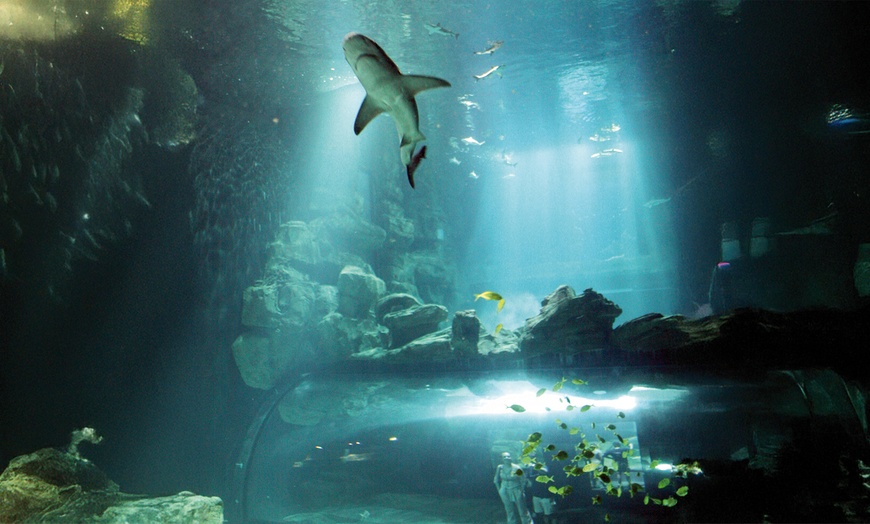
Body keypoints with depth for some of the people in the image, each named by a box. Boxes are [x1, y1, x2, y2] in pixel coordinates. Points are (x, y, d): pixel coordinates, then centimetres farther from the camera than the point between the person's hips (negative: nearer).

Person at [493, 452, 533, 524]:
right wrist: (499, 490, 5)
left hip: (516, 491, -3)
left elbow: (524, 481, -9)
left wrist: (521, 490, -8)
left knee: (523, 511, 4)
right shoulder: (500, 468, -6)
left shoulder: (517, 468, -17)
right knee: (510, 512, 13)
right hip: (505, 493, 3)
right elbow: (496, 480, 8)